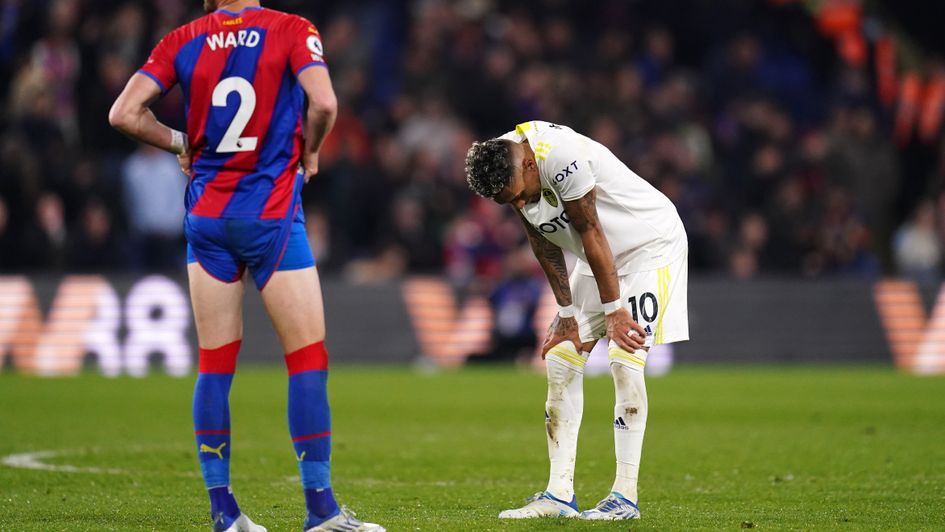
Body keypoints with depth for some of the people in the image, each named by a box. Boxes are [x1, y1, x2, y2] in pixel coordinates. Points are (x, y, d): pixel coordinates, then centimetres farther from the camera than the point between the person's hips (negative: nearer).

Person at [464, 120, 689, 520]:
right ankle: (559, 494, 3)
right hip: (598, 258, 8)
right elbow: (545, 246, 1)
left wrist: (614, 310, -18)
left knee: (626, 360, -16)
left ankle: (625, 496, -13)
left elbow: (591, 232, -25)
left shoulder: (559, 156, -33)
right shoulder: (507, 177, -8)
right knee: (560, 358, 1)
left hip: (650, 243, -8)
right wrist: (567, 314, 1)